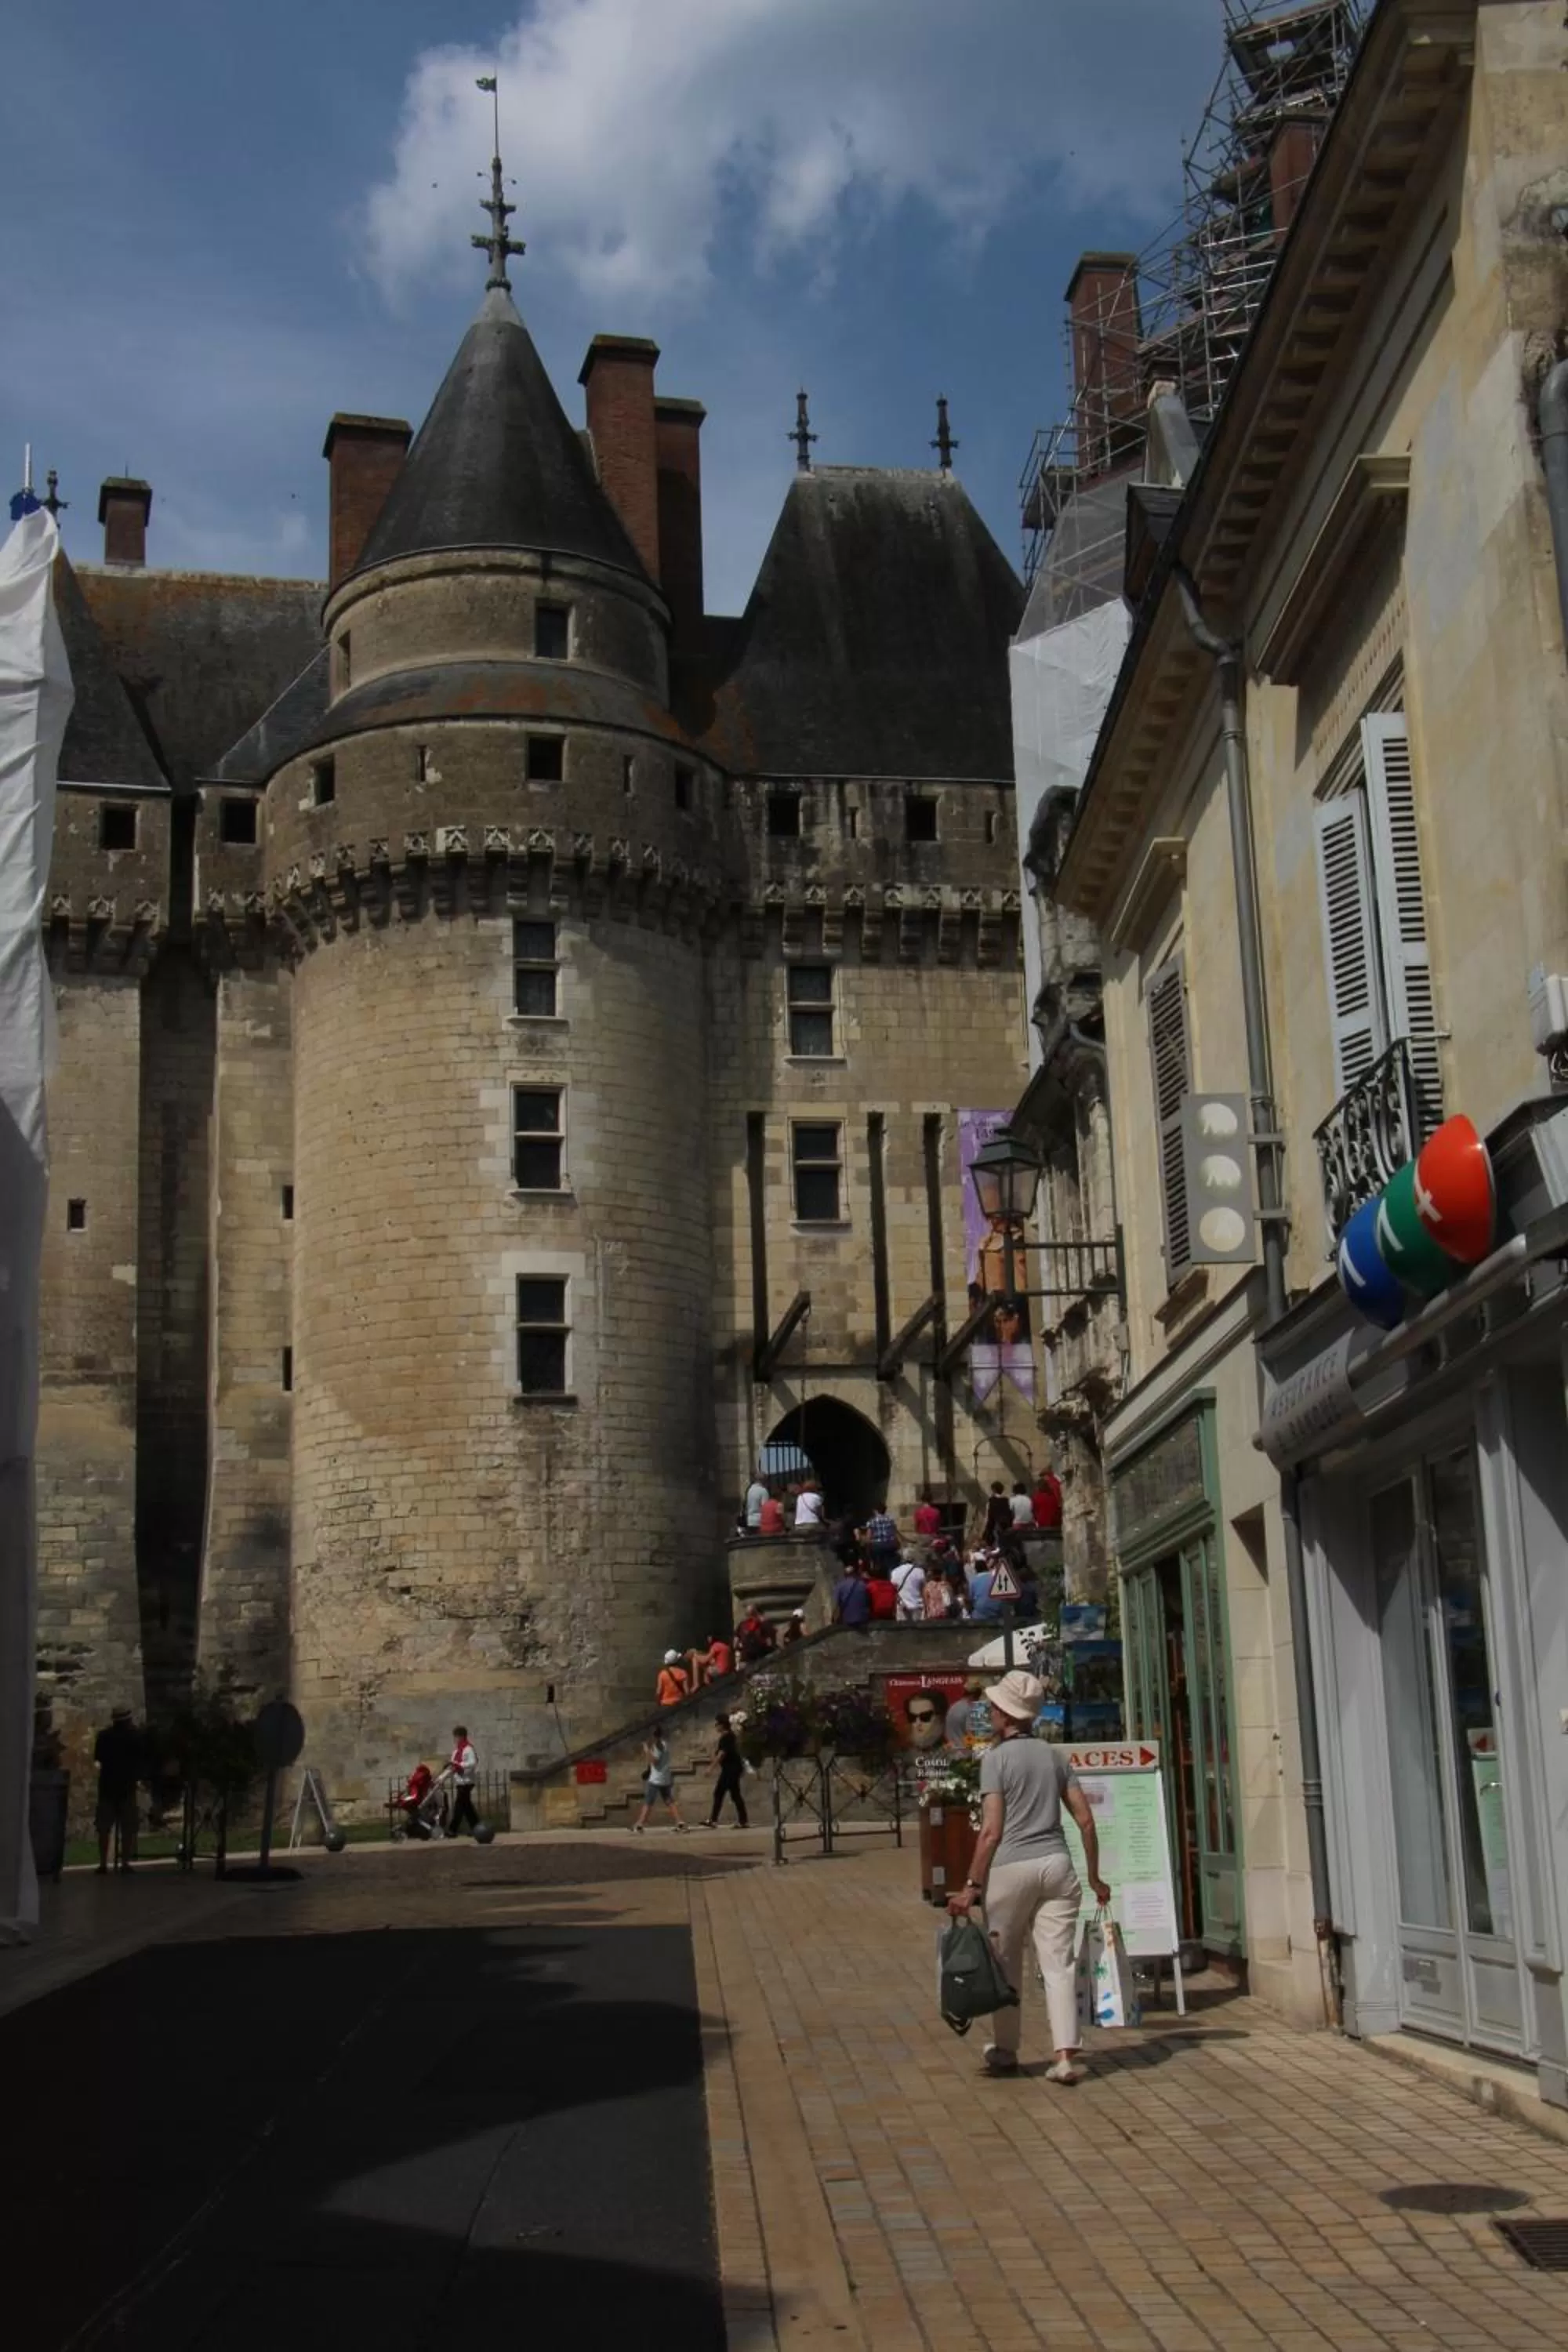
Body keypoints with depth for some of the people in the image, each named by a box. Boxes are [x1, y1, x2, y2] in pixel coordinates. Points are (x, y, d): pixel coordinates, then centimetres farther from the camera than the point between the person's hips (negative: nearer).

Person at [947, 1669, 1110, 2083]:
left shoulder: (996, 1758, -4)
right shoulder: (1055, 1756, 12)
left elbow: (991, 1830, -10)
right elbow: (1086, 1820, 10)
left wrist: (971, 1886, -7)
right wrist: (1094, 1877, 18)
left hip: (1011, 1867, -4)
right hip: (1056, 1864, 4)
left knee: (1006, 1964, 11)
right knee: (1059, 1963, 3)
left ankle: (1006, 2051, 21)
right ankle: (1066, 2056, -5)